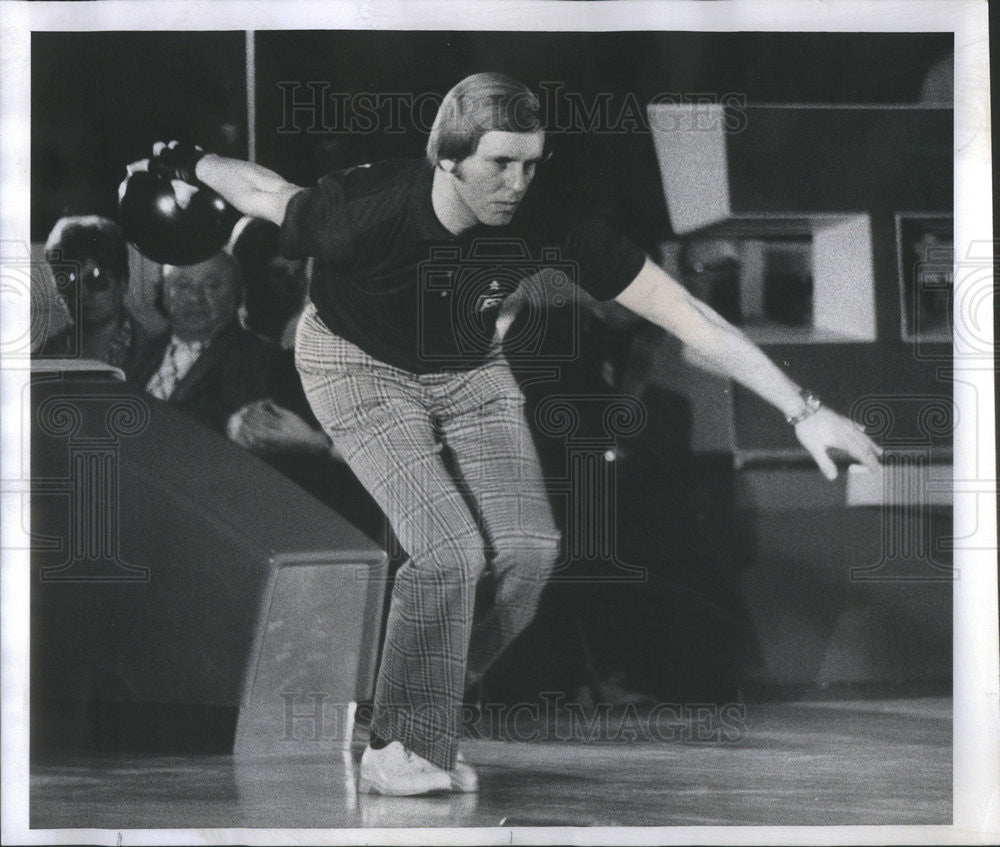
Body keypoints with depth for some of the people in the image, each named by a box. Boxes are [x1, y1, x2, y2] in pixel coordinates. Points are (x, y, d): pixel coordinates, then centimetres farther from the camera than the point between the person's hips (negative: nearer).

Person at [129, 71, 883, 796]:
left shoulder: (549, 224, -28)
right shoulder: (369, 210, -35)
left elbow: (687, 315, -26)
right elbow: (270, 195, -12)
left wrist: (804, 411, -27)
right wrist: (185, 163, 5)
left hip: (469, 372, 4)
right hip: (361, 367, -4)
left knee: (530, 548, -11)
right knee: (451, 551, -21)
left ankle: (430, 705, 11)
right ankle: (398, 749, -3)